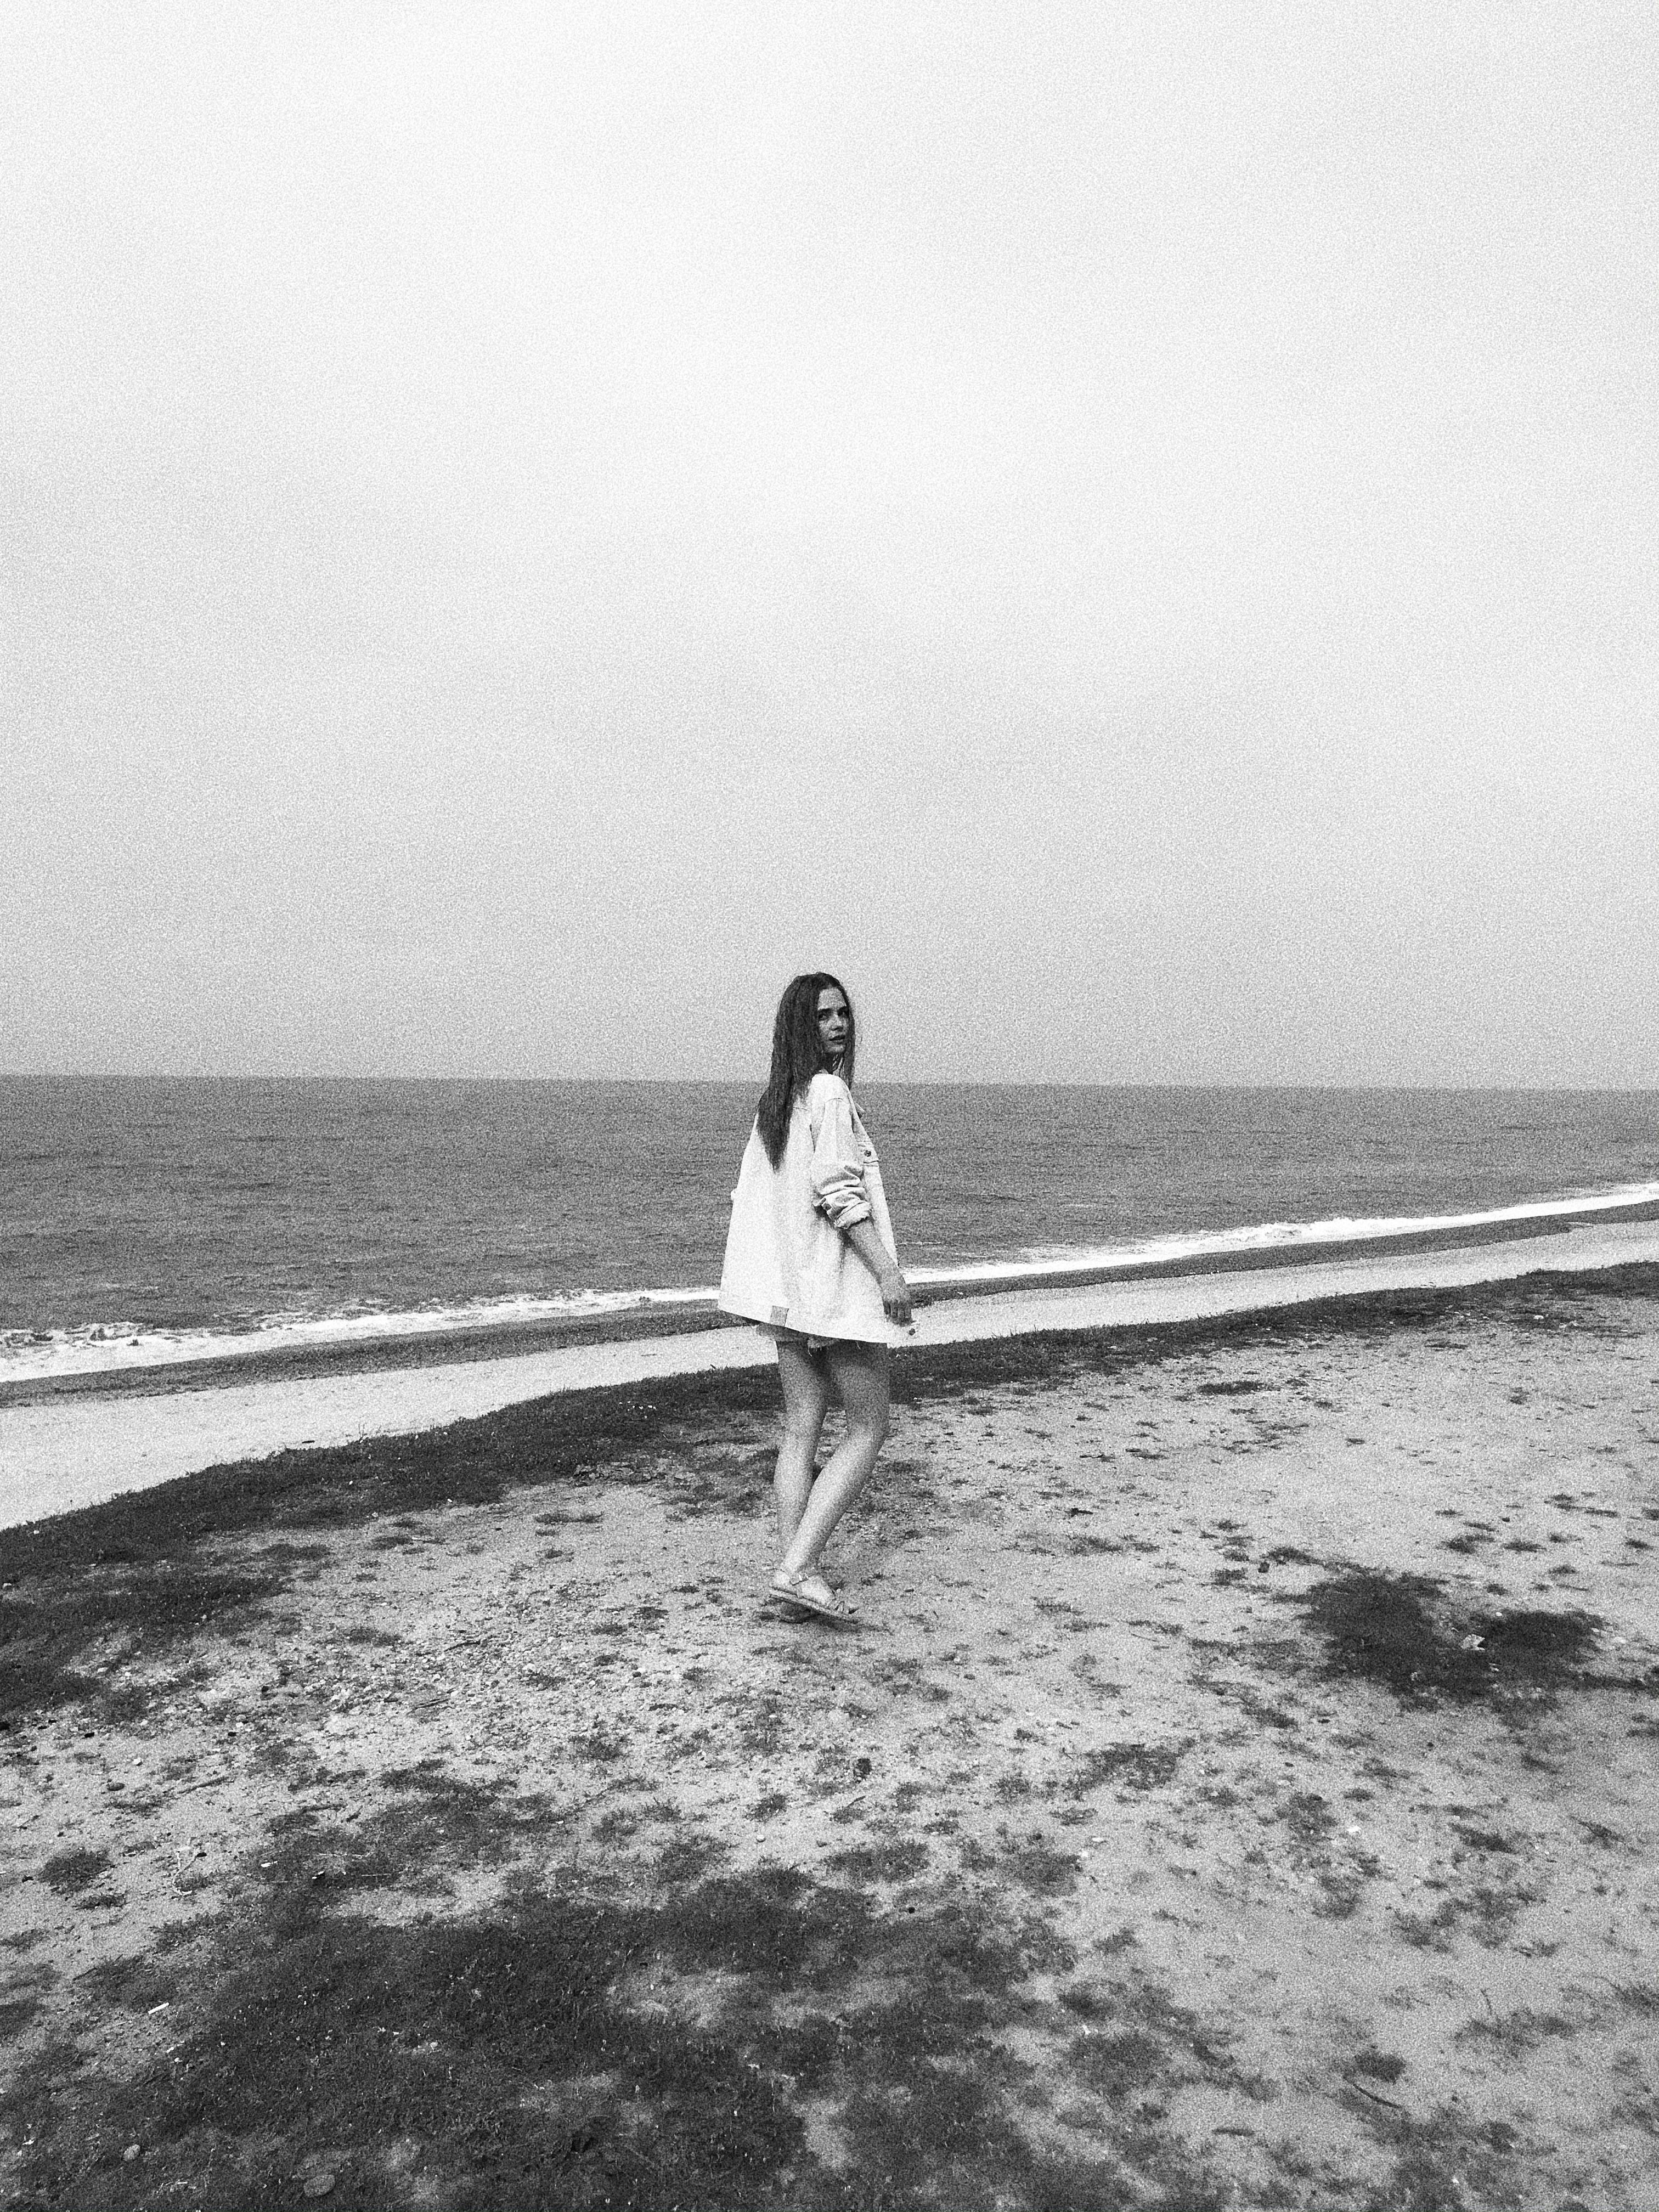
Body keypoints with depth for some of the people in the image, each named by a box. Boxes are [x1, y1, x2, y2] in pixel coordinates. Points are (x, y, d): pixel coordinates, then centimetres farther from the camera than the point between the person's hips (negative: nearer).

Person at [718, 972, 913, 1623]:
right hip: (841, 1286, -8)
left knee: (801, 1429, 10)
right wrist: (888, 1270, -21)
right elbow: (838, 1190, -21)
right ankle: (796, 1570, -8)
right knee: (868, 1430, 0)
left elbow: (748, 1197, 17)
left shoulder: (773, 1101, 13)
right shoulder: (829, 1093, -13)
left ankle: (794, 1572, 10)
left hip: (788, 1289, 8)